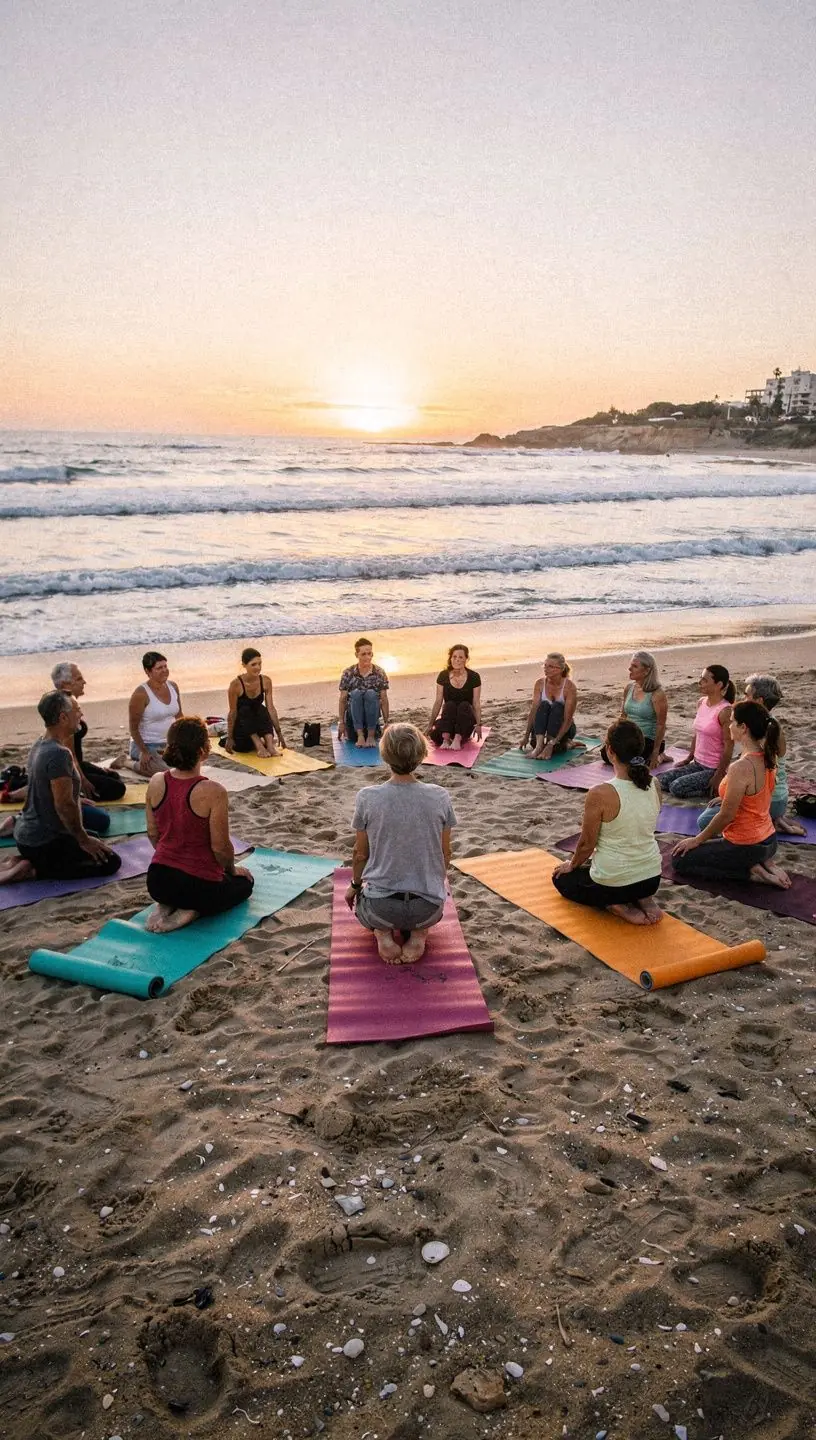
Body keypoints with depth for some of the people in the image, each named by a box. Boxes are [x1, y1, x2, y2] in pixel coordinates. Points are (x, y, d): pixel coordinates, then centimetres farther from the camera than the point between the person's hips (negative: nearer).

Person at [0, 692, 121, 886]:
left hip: (25, 833, 10)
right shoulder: (59, 753, -24)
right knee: (111, 861, -3)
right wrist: (84, 840, -14)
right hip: (44, 841, -10)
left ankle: (25, 862, 12)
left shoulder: (39, 746, 6)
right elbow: (64, 805, -24)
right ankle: (33, 870, -9)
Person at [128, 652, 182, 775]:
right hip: (147, 745, -7)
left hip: (169, 743, 7)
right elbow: (133, 727, -14)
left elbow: (179, 717, 14)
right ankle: (132, 763, 0)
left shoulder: (173, 686, 3)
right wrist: (144, 752, -20)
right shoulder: (141, 693, -17)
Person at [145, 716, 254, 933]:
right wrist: (232, 870, 5)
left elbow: (152, 835, 6)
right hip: (200, 885, -6)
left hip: (157, 881, 6)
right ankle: (192, 911, 2)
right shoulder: (213, 792, -23)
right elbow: (220, 847, -16)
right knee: (243, 882, 27)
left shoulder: (156, 783, -6)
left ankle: (165, 906, 10)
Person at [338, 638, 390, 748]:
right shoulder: (348, 674, -4)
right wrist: (341, 722, -3)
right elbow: (343, 699, -1)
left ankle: (371, 736, -24)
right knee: (356, 693, -29)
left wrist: (386, 722, -3)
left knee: (371, 693, -30)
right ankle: (360, 735, -31)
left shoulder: (380, 673, -3)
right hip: (353, 716, 0)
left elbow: (384, 700, -1)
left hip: (371, 715, 0)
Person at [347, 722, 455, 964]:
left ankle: (383, 933, 4)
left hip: (381, 906, -1)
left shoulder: (367, 798, -12)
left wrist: (355, 885, 21)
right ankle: (418, 933, 6)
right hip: (428, 908, 1)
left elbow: (361, 854, 1)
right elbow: (445, 855, 3)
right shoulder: (440, 797, -9)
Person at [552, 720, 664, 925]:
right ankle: (643, 899, 11)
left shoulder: (600, 794, -25)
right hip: (652, 878, 6)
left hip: (612, 883, -6)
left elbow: (587, 844, -12)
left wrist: (572, 865, 9)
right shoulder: (654, 786, -6)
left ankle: (617, 906, 2)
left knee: (562, 878, 26)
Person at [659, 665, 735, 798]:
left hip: (714, 769, -8)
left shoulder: (725, 711, -20)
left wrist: (718, 777, -17)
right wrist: (689, 758, 16)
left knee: (676, 787, -20)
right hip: (697, 764, 8)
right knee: (662, 781, -4)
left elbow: (728, 747, -19)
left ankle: (715, 788, -1)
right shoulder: (701, 702, 5)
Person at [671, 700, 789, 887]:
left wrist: (697, 840, -9)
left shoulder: (741, 768, -28)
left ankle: (752, 872, -2)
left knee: (680, 860, 5)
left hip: (746, 846, -8)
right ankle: (764, 863, 13)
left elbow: (726, 815, -21)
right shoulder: (767, 758, -2)